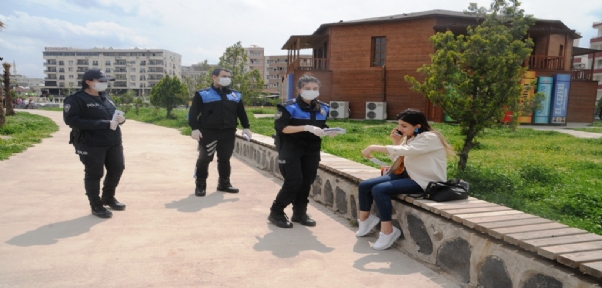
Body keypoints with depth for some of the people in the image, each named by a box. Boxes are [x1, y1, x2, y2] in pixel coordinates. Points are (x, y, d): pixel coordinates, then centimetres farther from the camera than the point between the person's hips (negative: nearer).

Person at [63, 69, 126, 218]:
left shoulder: (106, 97, 14)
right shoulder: (76, 99, -10)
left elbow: (114, 113, 25)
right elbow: (72, 120, -23)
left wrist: (120, 118, -4)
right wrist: (105, 124, -27)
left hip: (113, 142, 8)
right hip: (91, 144, -7)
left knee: (117, 169, 15)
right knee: (94, 174, 2)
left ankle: (108, 198, 36)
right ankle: (96, 205, 18)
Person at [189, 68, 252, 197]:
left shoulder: (235, 95, 14)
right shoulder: (202, 94, 1)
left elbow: (241, 112, 18)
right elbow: (193, 112, -5)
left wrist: (246, 127, 10)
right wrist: (195, 128, -15)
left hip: (228, 133, 4)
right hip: (208, 132, -3)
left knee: (225, 159, 11)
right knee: (204, 159, 0)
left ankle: (224, 183, 25)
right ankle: (200, 185, 13)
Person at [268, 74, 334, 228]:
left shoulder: (323, 108, 7)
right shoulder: (289, 107, -12)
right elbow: (280, 127, -20)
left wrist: (326, 131, -6)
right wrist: (306, 127, -27)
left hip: (311, 151, 6)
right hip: (291, 149, -6)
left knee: (307, 181, 6)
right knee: (293, 181, -10)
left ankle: (300, 213, 22)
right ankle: (276, 212, 7)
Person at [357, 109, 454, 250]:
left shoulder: (430, 138, -17)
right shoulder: (410, 138, 10)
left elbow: (405, 151, -32)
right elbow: (399, 161, 10)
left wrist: (373, 147, -30)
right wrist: (396, 142, -3)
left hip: (424, 181, -9)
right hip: (408, 175, 9)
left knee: (379, 189, -28)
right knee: (364, 185, -3)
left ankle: (388, 231, -17)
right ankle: (365, 220, 16)